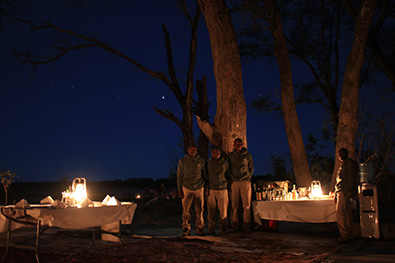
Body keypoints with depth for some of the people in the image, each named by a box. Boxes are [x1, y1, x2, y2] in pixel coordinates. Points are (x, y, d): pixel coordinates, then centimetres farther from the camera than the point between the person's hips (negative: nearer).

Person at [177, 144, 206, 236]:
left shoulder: (201, 161, 7)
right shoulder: (182, 161, 3)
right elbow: (179, 176, 4)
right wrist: (179, 190, 0)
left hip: (199, 188, 1)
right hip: (187, 189, -1)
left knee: (199, 210, 2)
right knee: (186, 210, -2)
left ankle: (200, 228, 12)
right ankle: (186, 229, 9)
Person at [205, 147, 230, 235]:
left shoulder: (225, 163, 5)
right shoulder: (208, 163, 6)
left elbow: (228, 175, 17)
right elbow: (205, 176, 13)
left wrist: (225, 182, 10)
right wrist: (207, 189, 8)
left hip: (223, 189, 0)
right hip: (211, 189, 0)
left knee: (223, 210, -2)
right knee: (211, 210, 0)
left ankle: (223, 228, 9)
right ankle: (211, 228, 8)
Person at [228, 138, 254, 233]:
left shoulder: (247, 155, 7)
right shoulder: (230, 156, 8)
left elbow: (251, 168, 14)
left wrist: (248, 178, 4)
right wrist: (231, 178, 3)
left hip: (245, 182, 0)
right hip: (234, 182, 1)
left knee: (247, 205, -2)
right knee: (234, 205, 1)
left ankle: (246, 226, 4)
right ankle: (235, 226, 8)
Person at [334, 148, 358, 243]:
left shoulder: (350, 163, -5)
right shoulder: (342, 164, 23)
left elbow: (351, 179, -13)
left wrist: (345, 191, -20)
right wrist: (335, 194, 21)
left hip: (345, 192, -9)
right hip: (340, 192, 9)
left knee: (340, 213, -13)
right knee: (347, 213, 8)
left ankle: (345, 235, -11)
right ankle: (349, 235, 11)